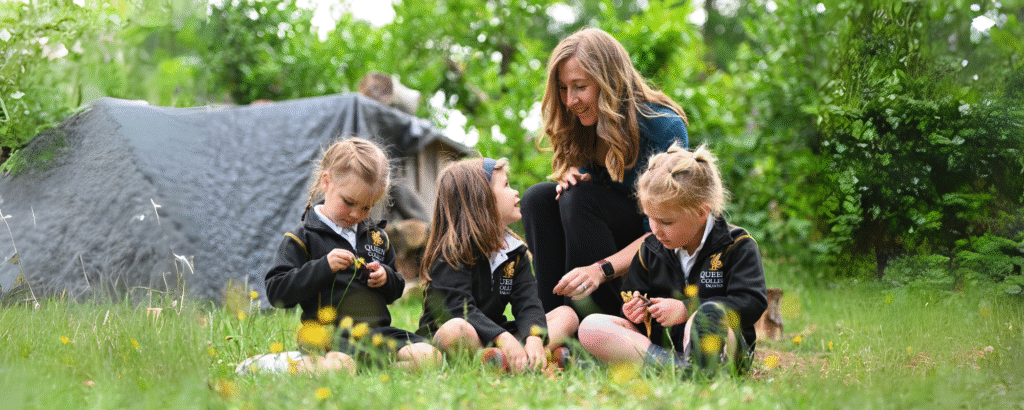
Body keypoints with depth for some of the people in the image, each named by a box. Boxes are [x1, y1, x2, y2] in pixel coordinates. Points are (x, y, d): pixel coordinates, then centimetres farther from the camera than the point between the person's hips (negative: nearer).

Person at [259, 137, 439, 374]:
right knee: (336, 367, -39)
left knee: (427, 356, -20)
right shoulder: (302, 237, 3)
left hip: (376, 330, 6)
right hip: (328, 334, -6)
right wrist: (323, 267, -14)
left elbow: (395, 291, 29)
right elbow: (276, 293, -6)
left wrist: (386, 278, 4)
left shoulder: (377, 236, 20)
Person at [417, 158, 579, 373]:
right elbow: (458, 308, -24)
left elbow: (527, 303, -2)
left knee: (567, 316, -5)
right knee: (456, 331, -41)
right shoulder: (453, 250, -10)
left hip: (491, 337, 7)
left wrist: (534, 338, -25)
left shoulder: (515, 252, 11)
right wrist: (504, 338, -37)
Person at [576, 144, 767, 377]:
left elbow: (752, 304, -14)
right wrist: (634, 312, -3)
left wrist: (687, 310, -19)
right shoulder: (651, 249, 13)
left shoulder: (737, 247, -2)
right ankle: (675, 366, -36)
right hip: (658, 343, 6)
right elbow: (630, 303, 24)